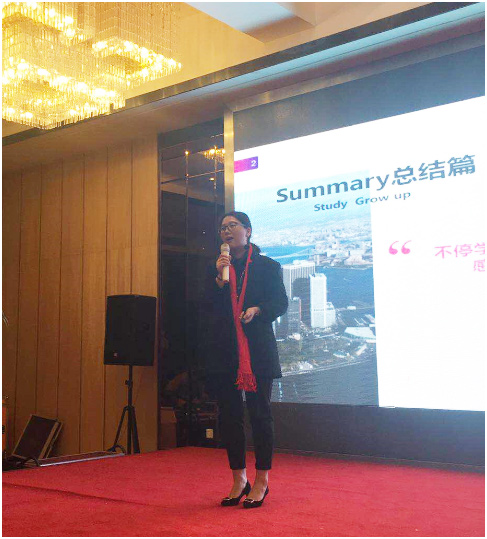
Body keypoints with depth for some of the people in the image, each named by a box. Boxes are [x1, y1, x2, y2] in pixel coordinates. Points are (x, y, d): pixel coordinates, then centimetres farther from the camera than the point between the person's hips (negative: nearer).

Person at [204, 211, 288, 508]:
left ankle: (262, 481, 12)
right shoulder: (215, 268, 13)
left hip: (258, 351, -3)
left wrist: (257, 310, -16)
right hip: (224, 352, 4)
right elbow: (208, 307, 4)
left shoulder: (268, 266, 5)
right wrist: (220, 278, -7)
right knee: (229, 415, 6)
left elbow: (281, 303, 1)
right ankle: (239, 481, 19)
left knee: (260, 412, 0)